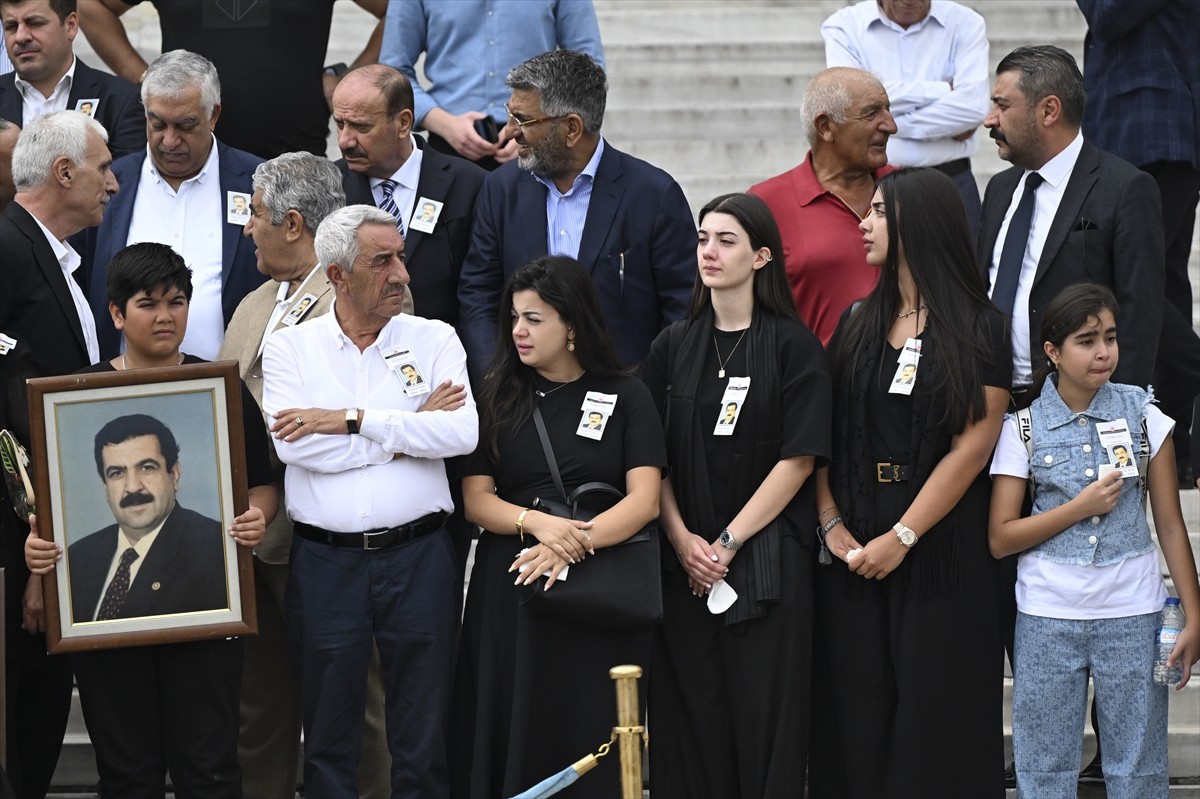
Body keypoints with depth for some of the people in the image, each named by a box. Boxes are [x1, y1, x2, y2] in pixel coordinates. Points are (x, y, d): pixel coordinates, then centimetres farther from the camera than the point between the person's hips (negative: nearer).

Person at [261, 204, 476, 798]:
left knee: (422, 738, 4)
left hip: (417, 554, 0)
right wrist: (411, 428, -7)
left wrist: (351, 420, -12)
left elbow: (462, 432, -10)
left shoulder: (433, 339, 5)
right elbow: (292, 444, -12)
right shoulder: (289, 347, 4)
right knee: (329, 736, 7)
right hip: (325, 562, 0)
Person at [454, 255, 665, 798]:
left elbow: (644, 500, -6)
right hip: (509, 590, 1)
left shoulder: (626, 397, 4)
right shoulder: (497, 399, 9)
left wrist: (577, 540, -22)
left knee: (593, 740, -1)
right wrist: (539, 523, -17)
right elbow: (476, 500, 2)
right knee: (512, 738, 1)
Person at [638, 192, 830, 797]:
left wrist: (729, 542, -11)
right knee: (690, 714, 2)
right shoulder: (673, 348, 10)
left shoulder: (793, 346, -1)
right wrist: (682, 539, -7)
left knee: (765, 713, -3)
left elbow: (798, 459, -7)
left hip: (767, 561, -3)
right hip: (685, 560, 3)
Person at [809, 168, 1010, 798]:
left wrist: (901, 537, -14)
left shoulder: (979, 329, -3)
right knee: (856, 710, 4)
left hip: (940, 547, -4)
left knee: (933, 712, -1)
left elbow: (973, 445, -10)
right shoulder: (858, 324, 10)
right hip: (852, 545, 4)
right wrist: (831, 523, -10)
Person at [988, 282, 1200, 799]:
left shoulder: (1144, 416, 2)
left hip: (1132, 614, 0)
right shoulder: (1022, 428, -1)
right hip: (1048, 618, 0)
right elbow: (1000, 538, -2)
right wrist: (1080, 508, -12)